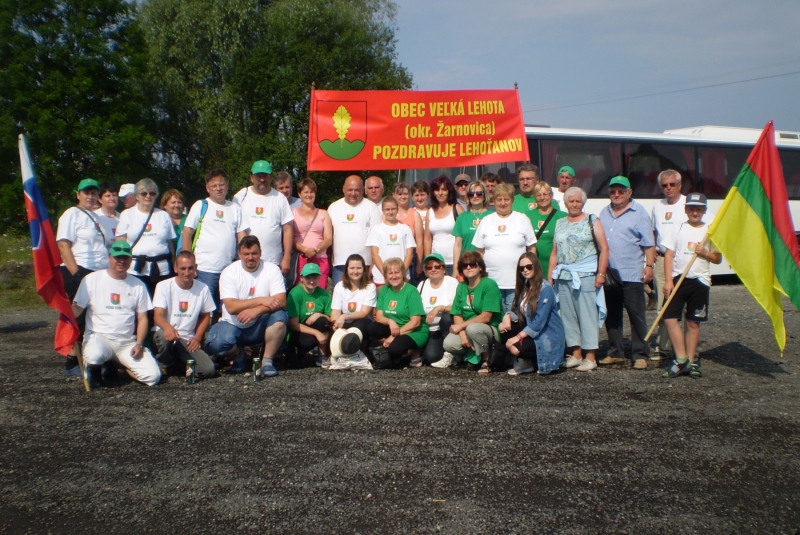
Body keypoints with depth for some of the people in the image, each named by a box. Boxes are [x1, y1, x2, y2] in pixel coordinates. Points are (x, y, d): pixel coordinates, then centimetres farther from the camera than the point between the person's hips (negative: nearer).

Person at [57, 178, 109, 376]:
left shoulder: (96, 217, 20)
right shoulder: (72, 214, -4)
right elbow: (63, 245, -14)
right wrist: (76, 274, -21)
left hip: (99, 274, 8)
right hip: (79, 274, -8)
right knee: (79, 319, -5)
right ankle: (73, 363, 1)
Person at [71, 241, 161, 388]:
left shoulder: (138, 285, 8)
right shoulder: (92, 279, 0)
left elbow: (142, 318, 9)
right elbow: (77, 309, -4)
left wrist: (139, 344, -5)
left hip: (128, 342, 3)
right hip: (99, 337, -3)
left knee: (153, 376, -16)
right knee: (95, 355, -39)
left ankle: (118, 365, 13)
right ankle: (92, 368, 1)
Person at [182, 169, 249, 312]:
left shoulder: (235, 208, 12)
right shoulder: (200, 206, 2)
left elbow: (242, 236, 11)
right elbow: (187, 234, 0)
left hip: (229, 269, 3)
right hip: (205, 269, -3)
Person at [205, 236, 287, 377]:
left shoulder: (272, 269, -7)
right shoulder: (229, 273, -9)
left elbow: (281, 301, -19)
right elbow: (231, 307, -20)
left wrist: (256, 310, -33)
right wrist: (261, 300, -27)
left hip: (260, 326, 1)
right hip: (234, 325, 0)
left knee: (280, 317, -31)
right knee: (216, 344, -29)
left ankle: (267, 361, -11)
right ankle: (239, 353, 8)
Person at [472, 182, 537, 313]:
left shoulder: (522, 219, 7)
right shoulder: (486, 221, 12)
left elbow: (532, 248, 7)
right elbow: (479, 251, 11)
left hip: (517, 282, -2)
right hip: (492, 281, 2)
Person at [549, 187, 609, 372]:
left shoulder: (592, 221, 3)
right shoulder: (560, 224, 16)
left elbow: (604, 248, -3)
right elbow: (554, 252, 16)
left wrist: (601, 274, -10)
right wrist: (550, 275, 10)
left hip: (586, 275, -5)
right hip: (563, 276, 5)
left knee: (587, 315, -5)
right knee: (568, 315, 5)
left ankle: (590, 357, -1)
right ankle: (576, 354, 14)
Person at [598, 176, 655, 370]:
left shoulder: (639, 213, -1)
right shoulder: (604, 213, 15)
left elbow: (649, 243, -3)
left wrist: (649, 265, -12)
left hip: (631, 274, -5)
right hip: (608, 274, 5)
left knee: (636, 316, -2)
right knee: (611, 316, 11)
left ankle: (640, 355, 5)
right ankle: (615, 352, 21)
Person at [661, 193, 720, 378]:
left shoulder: (710, 231, 6)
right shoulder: (678, 229, 5)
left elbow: (718, 259, 10)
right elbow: (669, 255, 2)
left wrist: (705, 252, -12)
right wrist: (668, 280, -7)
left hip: (700, 281, 0)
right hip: (678, 279, 0)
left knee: (694, 323, 5)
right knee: (670, 318, -9)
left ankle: (690, 361, 15)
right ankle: (681, 360, -1)